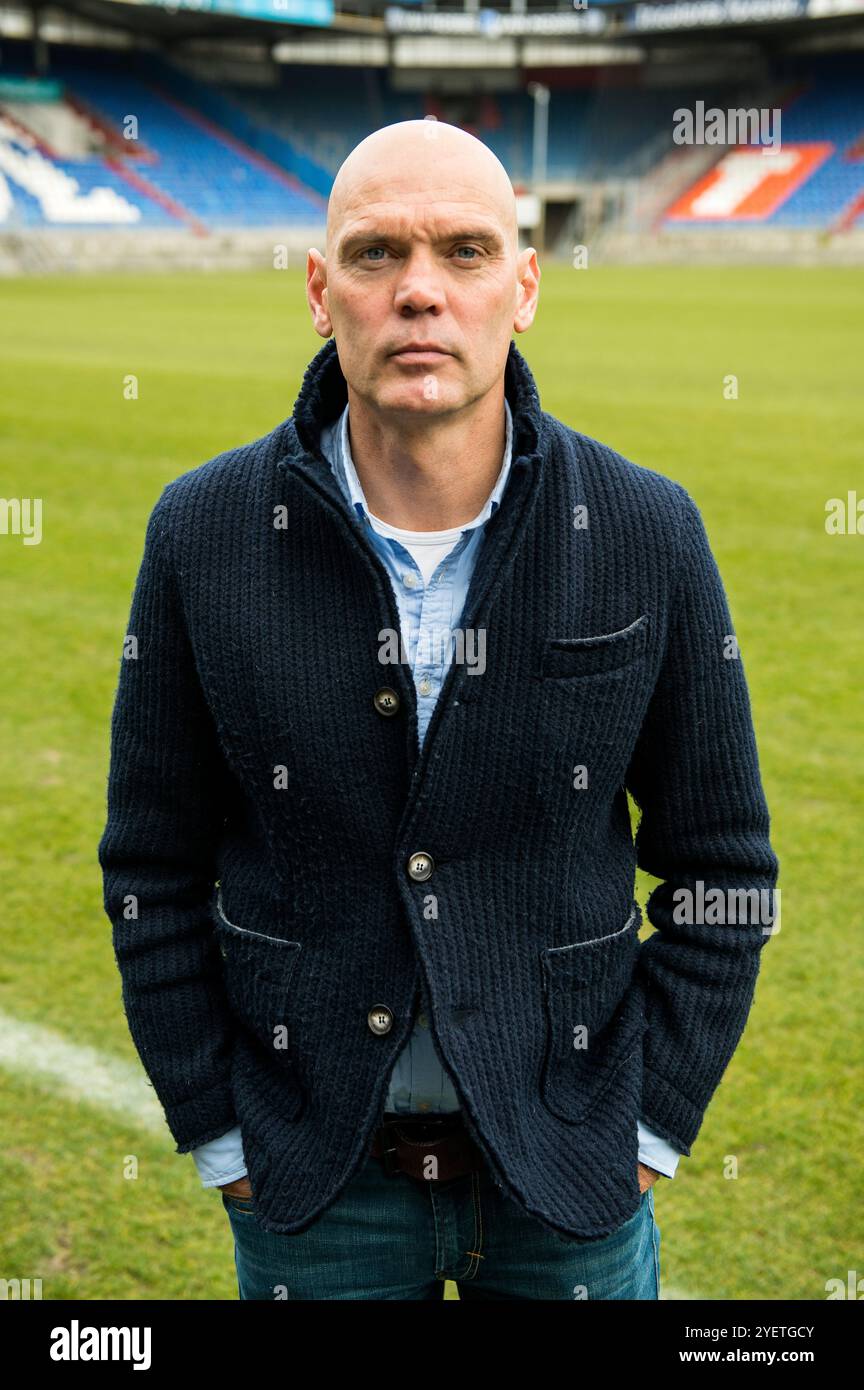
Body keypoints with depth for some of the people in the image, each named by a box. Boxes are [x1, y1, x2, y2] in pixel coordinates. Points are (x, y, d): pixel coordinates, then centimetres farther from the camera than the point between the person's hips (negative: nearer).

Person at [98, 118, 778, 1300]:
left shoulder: (649, 534, -11)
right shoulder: (202, 535, -11)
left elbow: (721, 863, -2)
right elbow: (155, 868, -2)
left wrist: (652, 1127, -3)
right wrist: (217, 1138, -2)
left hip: (568, 1163, 0)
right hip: (316, 1170, 0)